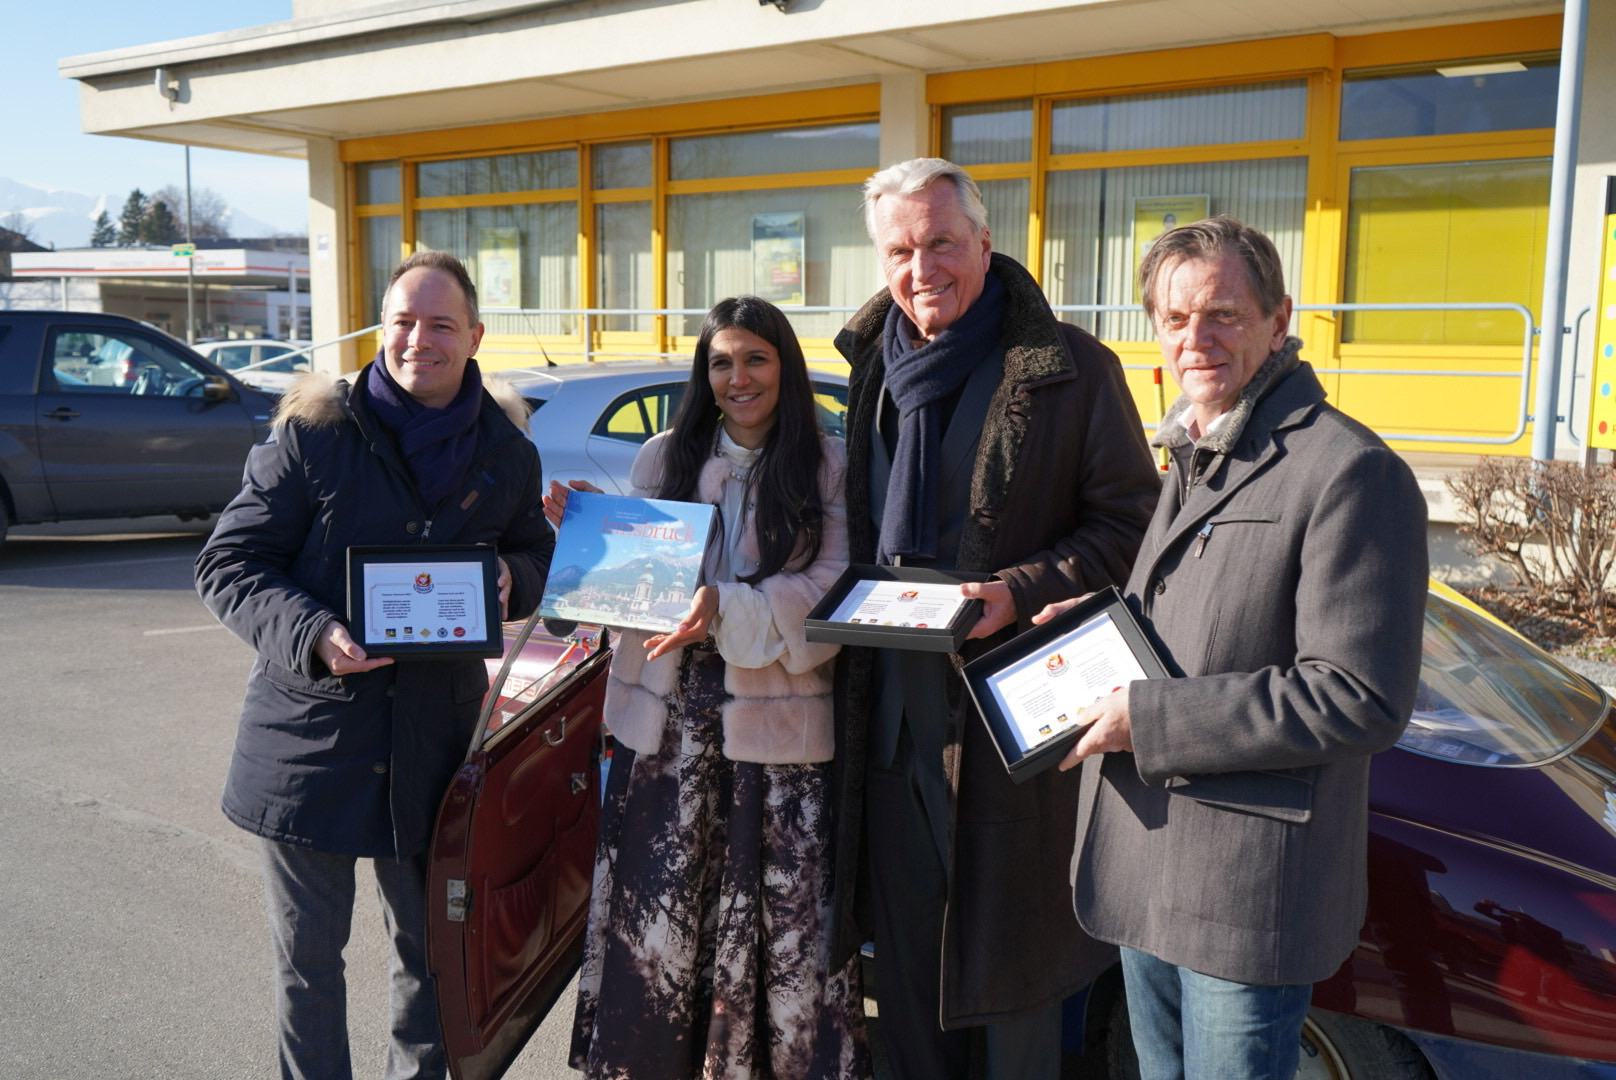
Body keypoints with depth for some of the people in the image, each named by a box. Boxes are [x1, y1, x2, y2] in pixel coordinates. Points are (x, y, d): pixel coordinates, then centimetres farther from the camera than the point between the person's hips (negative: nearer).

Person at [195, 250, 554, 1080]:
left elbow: (535, 557, 18)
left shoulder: (508, 453, 5)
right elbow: (228, 562, -6)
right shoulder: (311, 432, -6)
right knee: (308, 958, 10)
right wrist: (315, 634, -23)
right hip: (310, 735, -2)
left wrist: (511, 580, -7)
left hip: (436, 740, 3)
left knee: (428, 948, 17)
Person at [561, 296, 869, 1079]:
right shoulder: (663, 459, 9)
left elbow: (832, 593, -9)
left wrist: (727, 609, -22)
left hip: (776, 721, -2)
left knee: (780, 910, 3)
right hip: (667, 716, 2)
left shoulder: (827, 468, 1)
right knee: (656, 903, 7)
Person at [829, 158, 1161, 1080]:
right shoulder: (874, 366, 8)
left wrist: (1019, 593, -21)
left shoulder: (1070, 370, -10)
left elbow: (1130, 523, -9)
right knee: (903, 931, 19)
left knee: (1013, 933, 8)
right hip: (891, 701, 6)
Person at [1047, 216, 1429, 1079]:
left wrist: (1148, 717, -21)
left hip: (1249, 897, -9)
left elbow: (1361, 700, -22)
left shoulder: (1350, 472, -16)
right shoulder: (1193, 465, 15)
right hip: (1146, 871, 9)